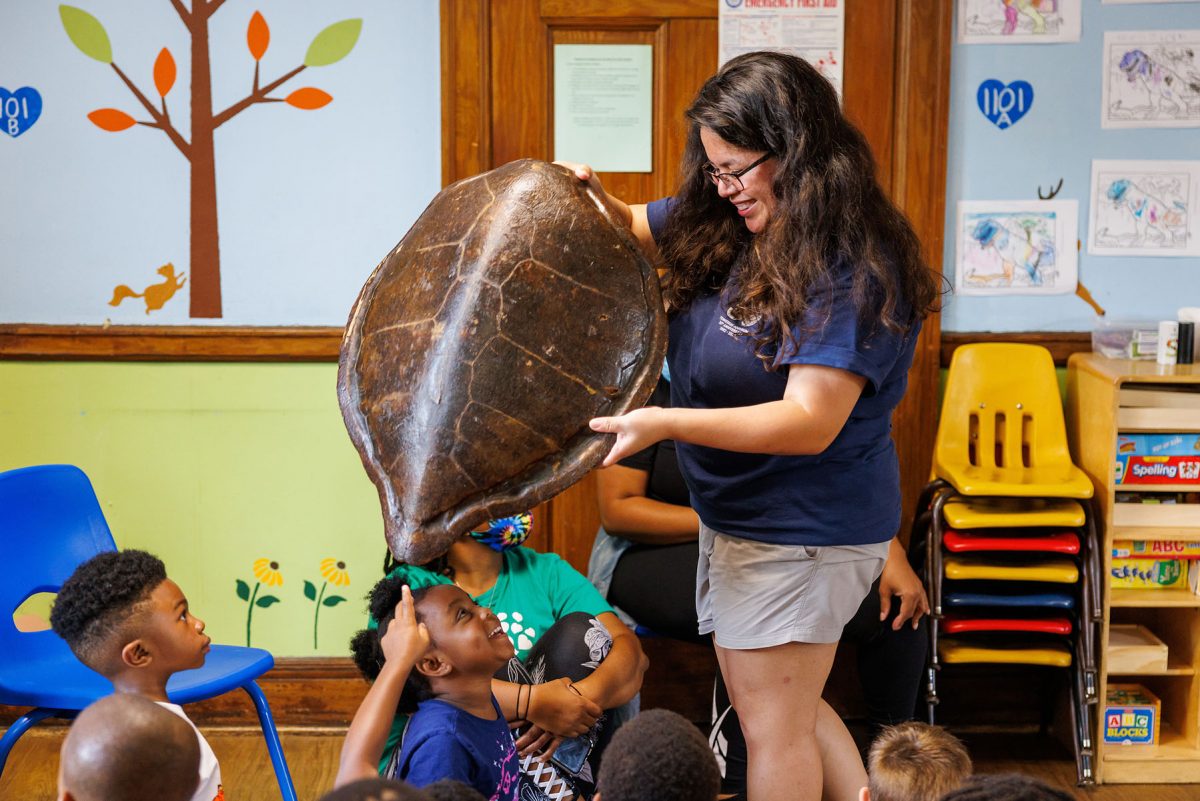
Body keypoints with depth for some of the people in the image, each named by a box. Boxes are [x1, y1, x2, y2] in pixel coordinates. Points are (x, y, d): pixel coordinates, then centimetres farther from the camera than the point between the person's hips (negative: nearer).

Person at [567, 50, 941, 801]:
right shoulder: (723, 229, 0)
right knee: (786, 708, 23)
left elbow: (810, 422, -31)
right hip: (738, 514, 9)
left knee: (775, 727, 5)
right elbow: (637, 226, 17)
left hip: (803, 530, -9)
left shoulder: (853, 271, -25)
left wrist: (665, 423, -38)